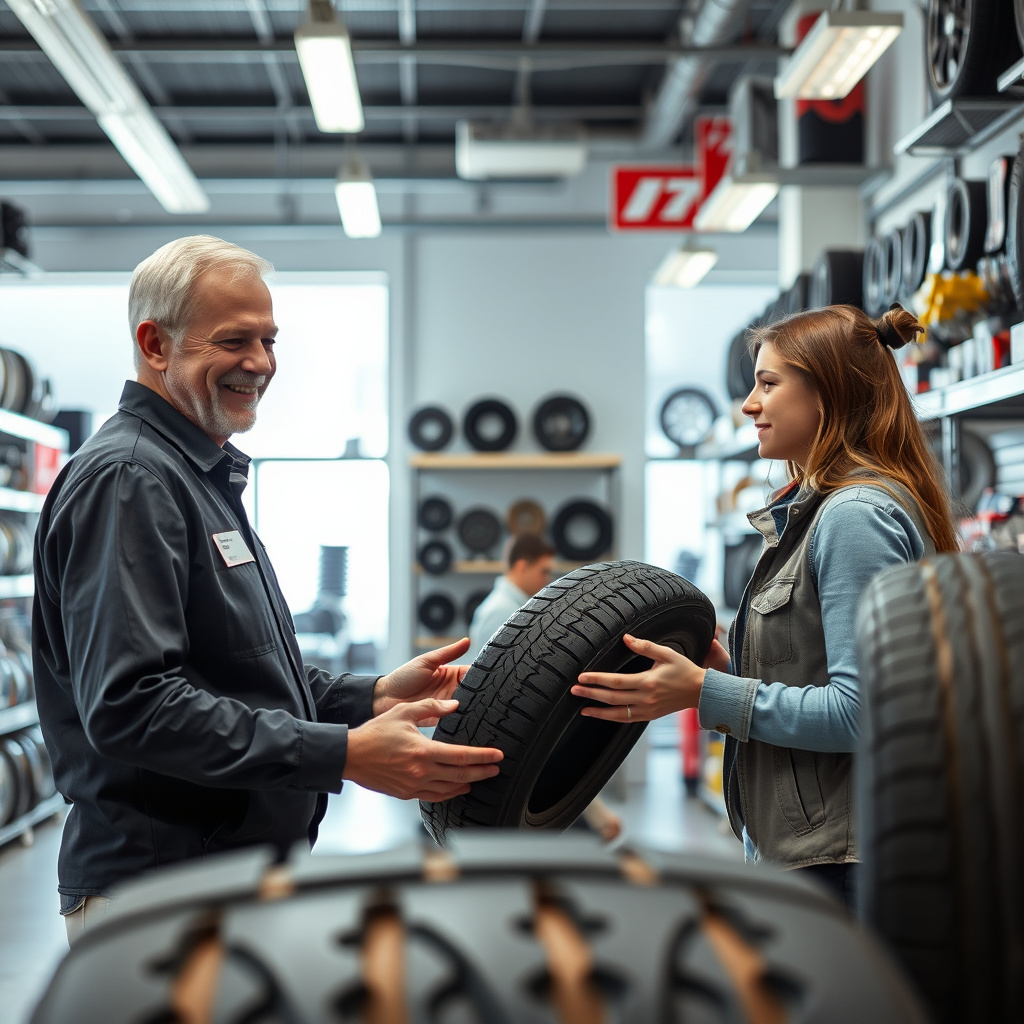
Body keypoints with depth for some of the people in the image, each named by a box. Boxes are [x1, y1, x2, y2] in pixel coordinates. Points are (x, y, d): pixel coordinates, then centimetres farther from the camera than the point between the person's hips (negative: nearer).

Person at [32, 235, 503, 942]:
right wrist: (346, 755, -29)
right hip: (162, 898, -10)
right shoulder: (126, 479, -16)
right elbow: (130, 705, -27)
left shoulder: (205, 478, 17)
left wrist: (375, 696, 6)